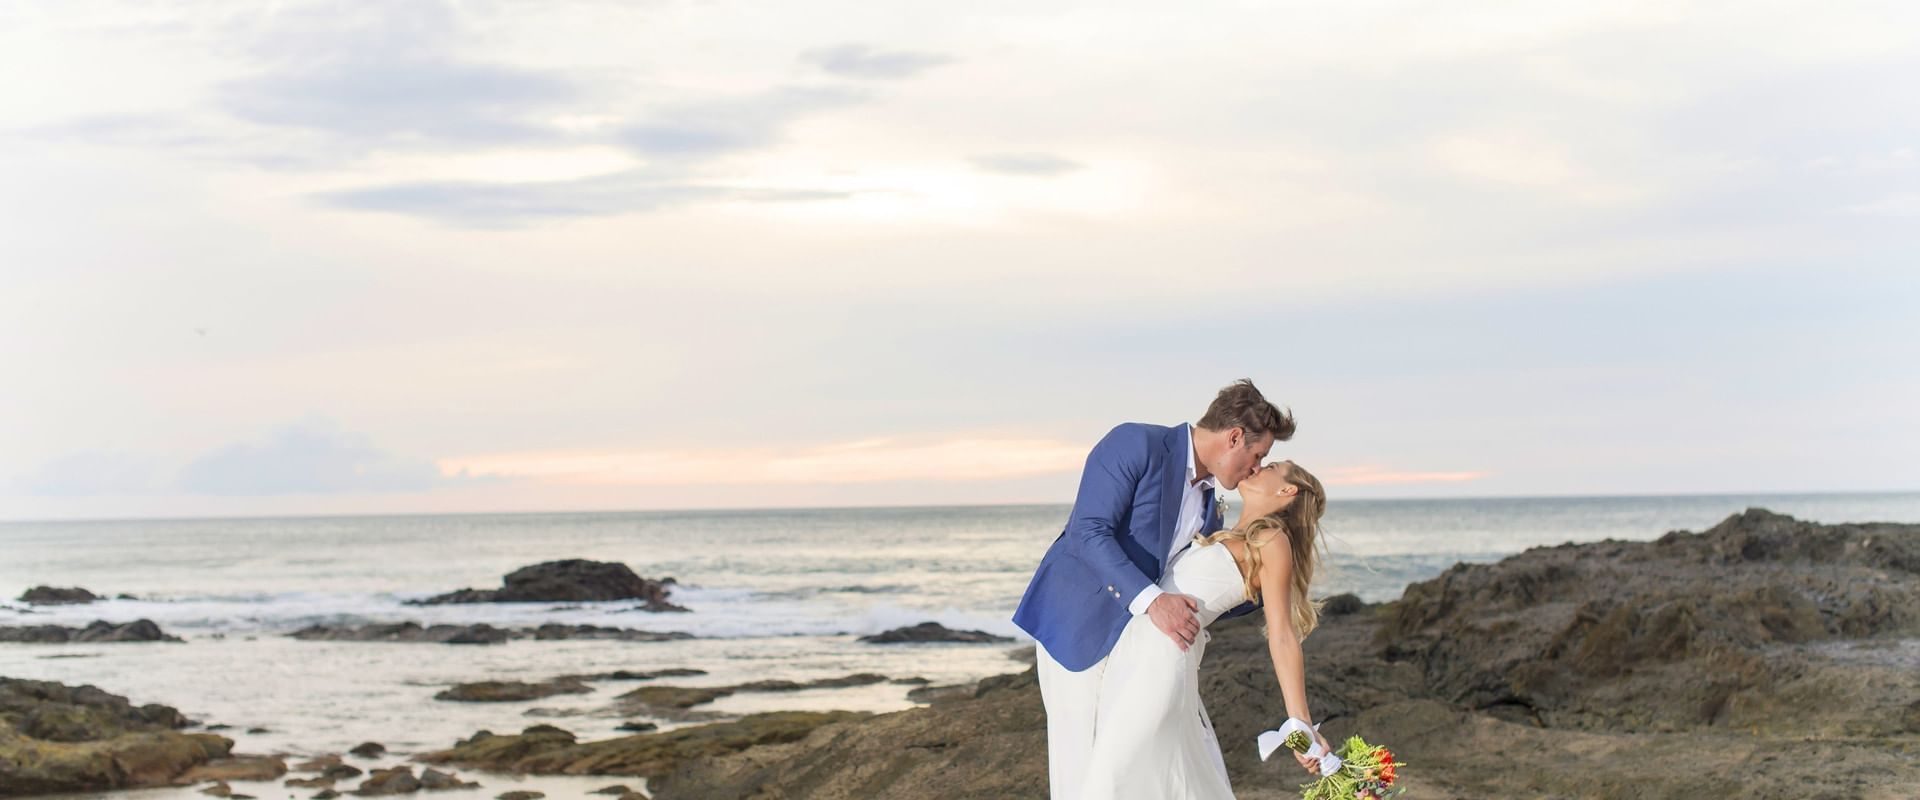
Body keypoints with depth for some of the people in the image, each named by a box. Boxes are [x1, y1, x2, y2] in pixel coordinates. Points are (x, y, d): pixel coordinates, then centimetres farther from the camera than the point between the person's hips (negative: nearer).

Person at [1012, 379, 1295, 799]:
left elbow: (1195, 602, 16)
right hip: (1077, 624, -8)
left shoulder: (1208, 506, 11)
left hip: (1132, 638, 8)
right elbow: (1089, 532, -23)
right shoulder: (1137, 444, -13)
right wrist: (1152, 601, -31)